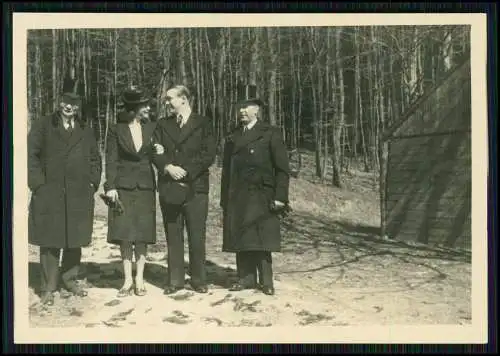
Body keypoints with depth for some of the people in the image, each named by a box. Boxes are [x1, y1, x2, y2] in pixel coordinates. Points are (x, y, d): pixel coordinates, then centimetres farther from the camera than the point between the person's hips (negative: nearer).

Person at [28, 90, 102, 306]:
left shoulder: (86, 131, 16)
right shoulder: (42, 126, 4)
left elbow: (95, 159, 20)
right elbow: (31, 155, -1)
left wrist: (92, 183, 6)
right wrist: (38, 182, -10)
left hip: (79, 196, 4)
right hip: (49, 194, -3)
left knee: (75, 239, 9)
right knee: (50, 241, -2)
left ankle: (69, 279, 25)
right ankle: (48, 288, 5)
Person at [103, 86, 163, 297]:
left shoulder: (151, 128, 8)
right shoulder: (116, 130, 1)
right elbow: (111, 160, -1)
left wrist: (157, 152, -7)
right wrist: (110, 186, -9)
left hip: (145, 186, 2)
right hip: (123, 186, -2)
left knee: (142, 234, 2)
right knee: (124, 234, -2)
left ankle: (139, 279, 9)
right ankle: (128, 280, 6)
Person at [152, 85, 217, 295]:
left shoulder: (203, 124, 4)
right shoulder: (162, 125, 15)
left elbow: (209, 155, -4)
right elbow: (155, 153, 7)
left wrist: (186, 171, -12)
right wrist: (168, 167, -12)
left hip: (195, 187, -3)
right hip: (169, 188, 3)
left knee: (197, 236, 0)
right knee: (173, 236, 6)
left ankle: (198, 280, 10)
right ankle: (175, 280, 13)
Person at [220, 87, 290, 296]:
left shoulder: (270, 134, 2)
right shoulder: (232, 138, 16)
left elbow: (282, 168, -2)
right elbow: (226, 170, 16)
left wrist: (280, 196, -10)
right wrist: (225, 199, 9)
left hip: (261, 198, -4)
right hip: (237, 199, 4)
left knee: (261, 240, -4)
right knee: (241, 240, 5)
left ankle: (266, 281, 4)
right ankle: (246, 278, 13)